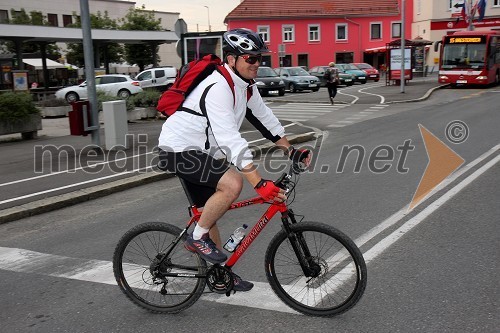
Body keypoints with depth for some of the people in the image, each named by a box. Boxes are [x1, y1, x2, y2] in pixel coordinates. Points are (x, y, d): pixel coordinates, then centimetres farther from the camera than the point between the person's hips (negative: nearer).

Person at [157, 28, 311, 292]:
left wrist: (291, 151, 10)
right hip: (179, 150, -9)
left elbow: (263, 117, 13)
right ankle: (197, 237, -8)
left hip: (201, 151, 10)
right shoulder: (218, 88, -28)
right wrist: (260, 184, -38)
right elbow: (231, 141, -35)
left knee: (209, 212, 16)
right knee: (232, 184, -28)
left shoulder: (246, 85, 2)